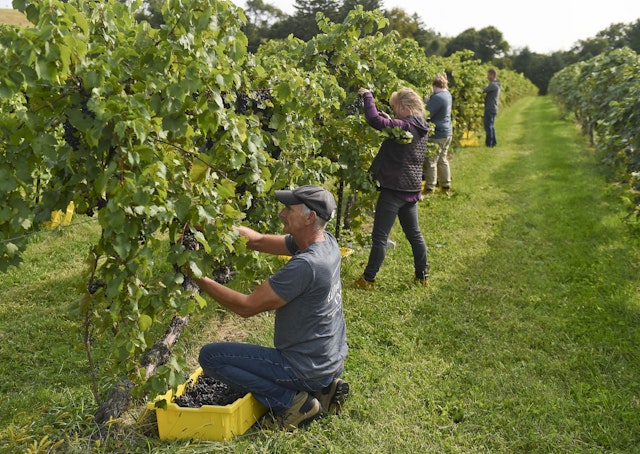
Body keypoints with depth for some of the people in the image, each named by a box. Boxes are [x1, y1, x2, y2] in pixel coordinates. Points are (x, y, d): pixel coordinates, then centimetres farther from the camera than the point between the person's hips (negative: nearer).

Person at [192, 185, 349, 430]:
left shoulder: (305, 265, -29)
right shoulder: (326, 242, -2)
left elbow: (246, 306, -23)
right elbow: (258, 240, 2)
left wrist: (200, 279, -17)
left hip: (307, 369, -9)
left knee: (209, 356, -4)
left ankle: (292, 401, -3)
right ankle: (324, 388, 13)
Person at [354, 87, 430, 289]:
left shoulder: (403, 126, -19)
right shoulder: (421, 128, 7)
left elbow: (374, 119, -27)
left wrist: (367, 96, -12)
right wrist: (390, 121, 13)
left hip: (394, 189, -8)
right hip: (412, 189, 9)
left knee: (380, 236, 1)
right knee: (414, 234, 19)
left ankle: (368, 279, 9)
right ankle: (422, 275, 27)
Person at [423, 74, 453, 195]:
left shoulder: (437, 97, -22)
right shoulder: (447, 94, 8)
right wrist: (428, 100, 2)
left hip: (437, 135, -9)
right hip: (447, 132, 9)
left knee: (431, 162, 2)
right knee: (442, 160, 18)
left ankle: (429, 188, 10)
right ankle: (446, 186, 25)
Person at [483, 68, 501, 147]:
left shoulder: (493, 85, -17)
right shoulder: (496, 84, 14)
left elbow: (484, 90, -19)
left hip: (490, 108, -10)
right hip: (493, 108, 10)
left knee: (488, 126, -5)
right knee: (491, 126, 16)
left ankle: (489, 143, -3)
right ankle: (493, 142, 22)